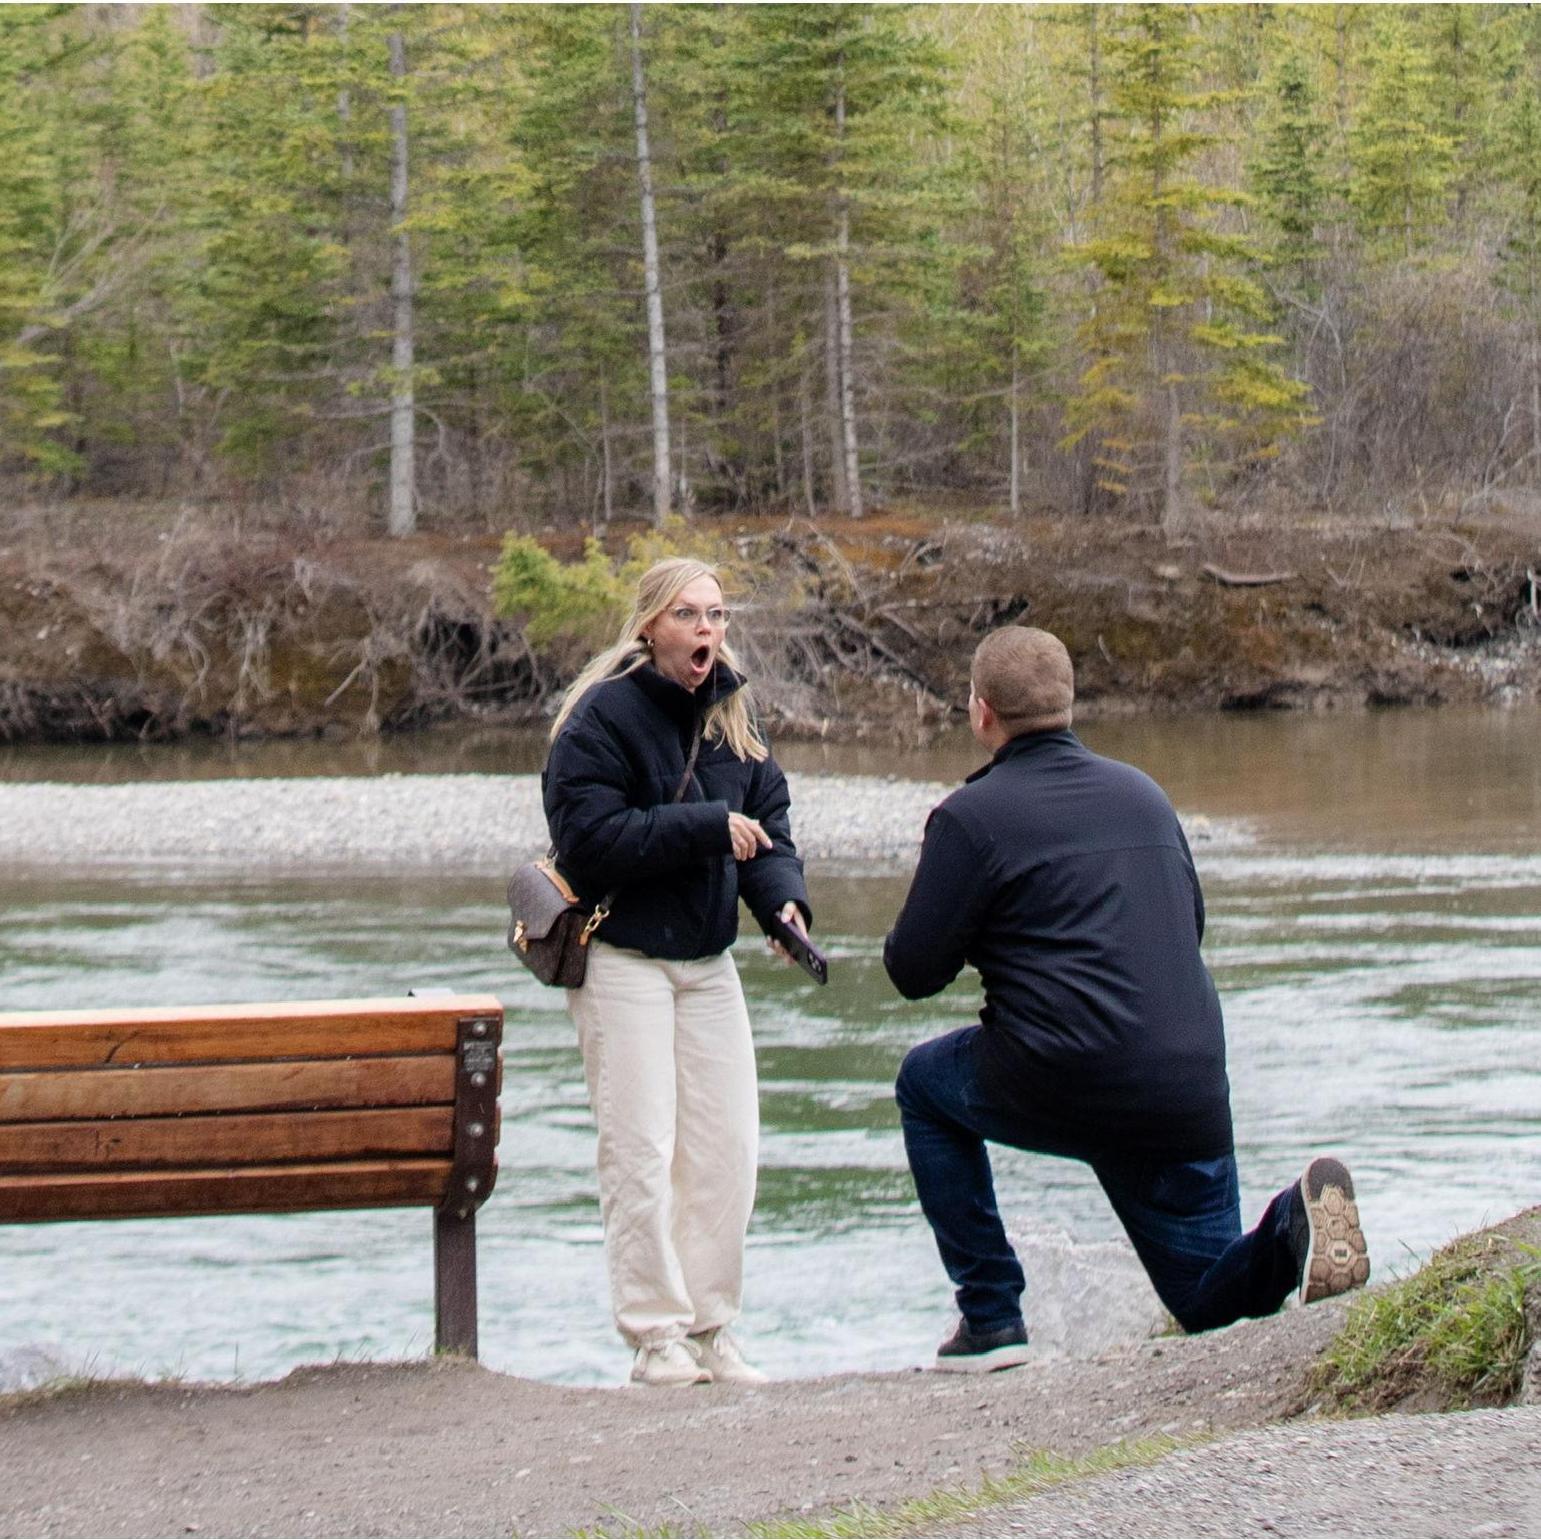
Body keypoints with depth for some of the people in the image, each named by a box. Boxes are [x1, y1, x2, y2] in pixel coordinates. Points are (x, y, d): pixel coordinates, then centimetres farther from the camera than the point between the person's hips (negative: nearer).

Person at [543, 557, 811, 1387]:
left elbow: (766, 822, 7)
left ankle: (709, 1327, 13)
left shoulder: (733, 713, 8)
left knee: (727, 1147, 4)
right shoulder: (603, 715, -12)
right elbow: (589, 837, -21)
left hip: (707, 959, 6)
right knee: (641, 1150, -7)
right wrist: (707, 827, -22)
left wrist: (783, 897, -13)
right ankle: (656, 1335, -1)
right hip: (622, 956, -6)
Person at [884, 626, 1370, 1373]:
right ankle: (1296, 1224, -17)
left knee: (925, 1083, 26)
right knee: (1215, 1297, 18)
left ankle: (991, 1318, 18)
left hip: (1060, 1088, -5)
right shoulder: (1143, 792, 14)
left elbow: (913, 971, -1)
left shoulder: (970, 816, -4)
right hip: (1191, 1096, 5)